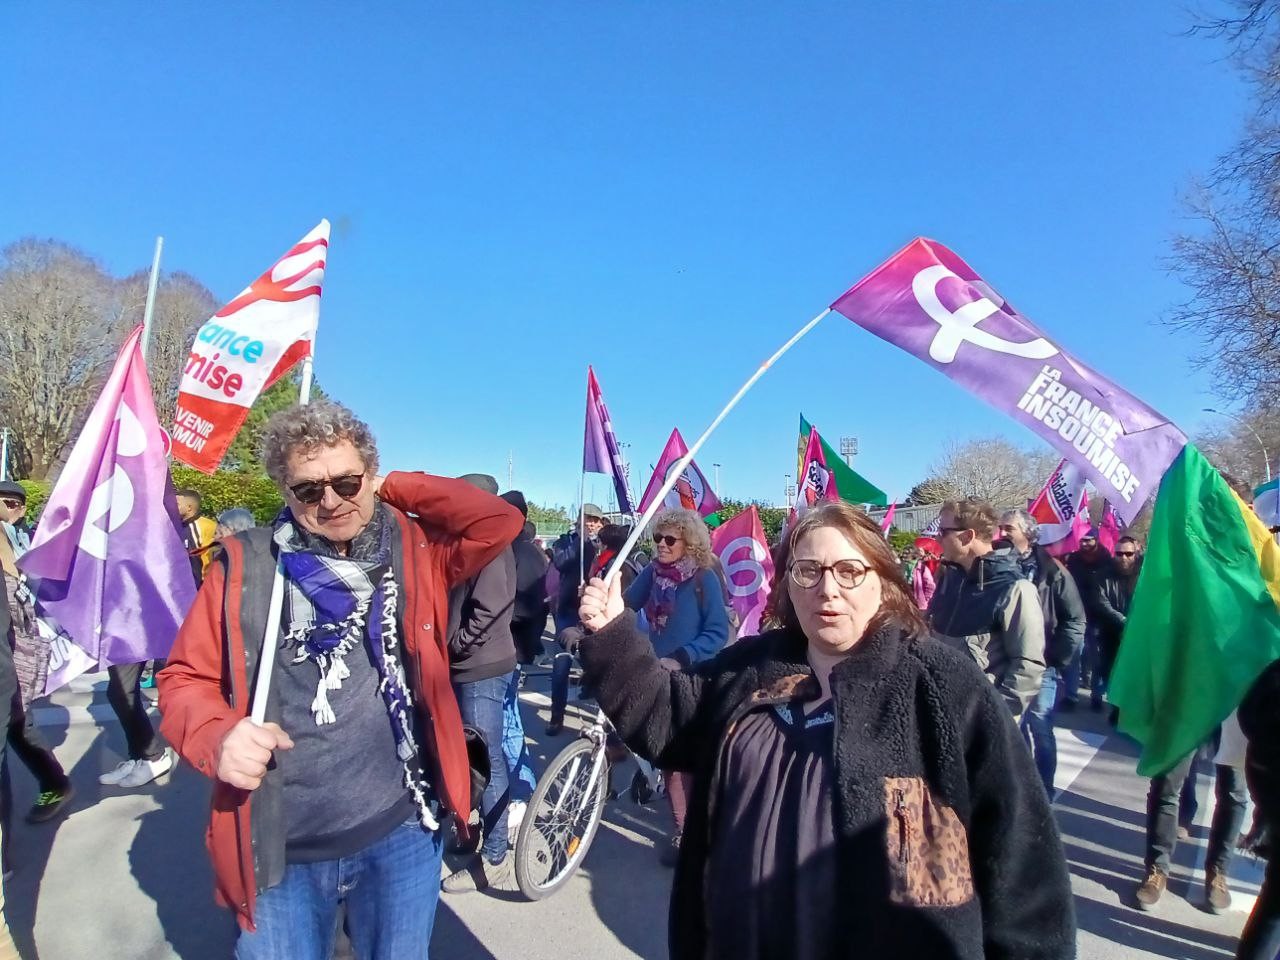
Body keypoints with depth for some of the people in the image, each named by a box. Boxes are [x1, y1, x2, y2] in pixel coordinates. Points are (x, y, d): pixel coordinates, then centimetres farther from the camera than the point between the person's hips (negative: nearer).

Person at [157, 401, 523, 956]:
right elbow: (185, 679, 1)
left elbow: (498, 522, -14)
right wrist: (218, 737, -20)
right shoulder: (245, 565, -4)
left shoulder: (414, 552, -2)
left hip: (401, 833, 1)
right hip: (279, 852, 0)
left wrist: (395, 489, -7)